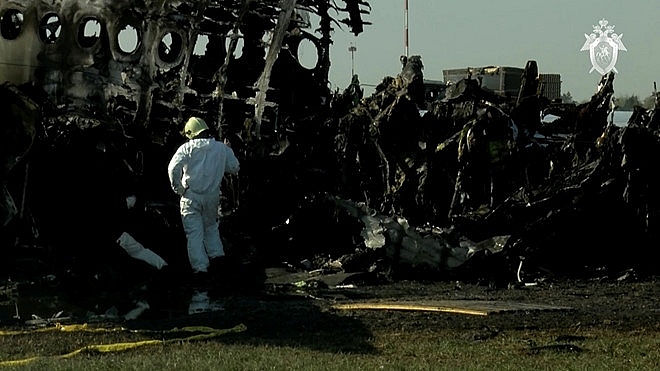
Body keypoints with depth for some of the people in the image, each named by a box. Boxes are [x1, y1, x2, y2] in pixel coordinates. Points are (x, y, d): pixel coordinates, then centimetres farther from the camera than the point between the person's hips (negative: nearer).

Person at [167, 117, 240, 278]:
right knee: (211, 226, 27)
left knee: (194, 232, 1)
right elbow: (234, 168, 13)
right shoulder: (222, 148, 3)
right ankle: (216, 254, 23)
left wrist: (177, 187, -7)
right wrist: (228, 151, 27)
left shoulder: (188, 148, -7)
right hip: (212, 196, 3)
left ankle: (200, 266, -3)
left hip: (191, 196, -3)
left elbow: (173, 167, -18)